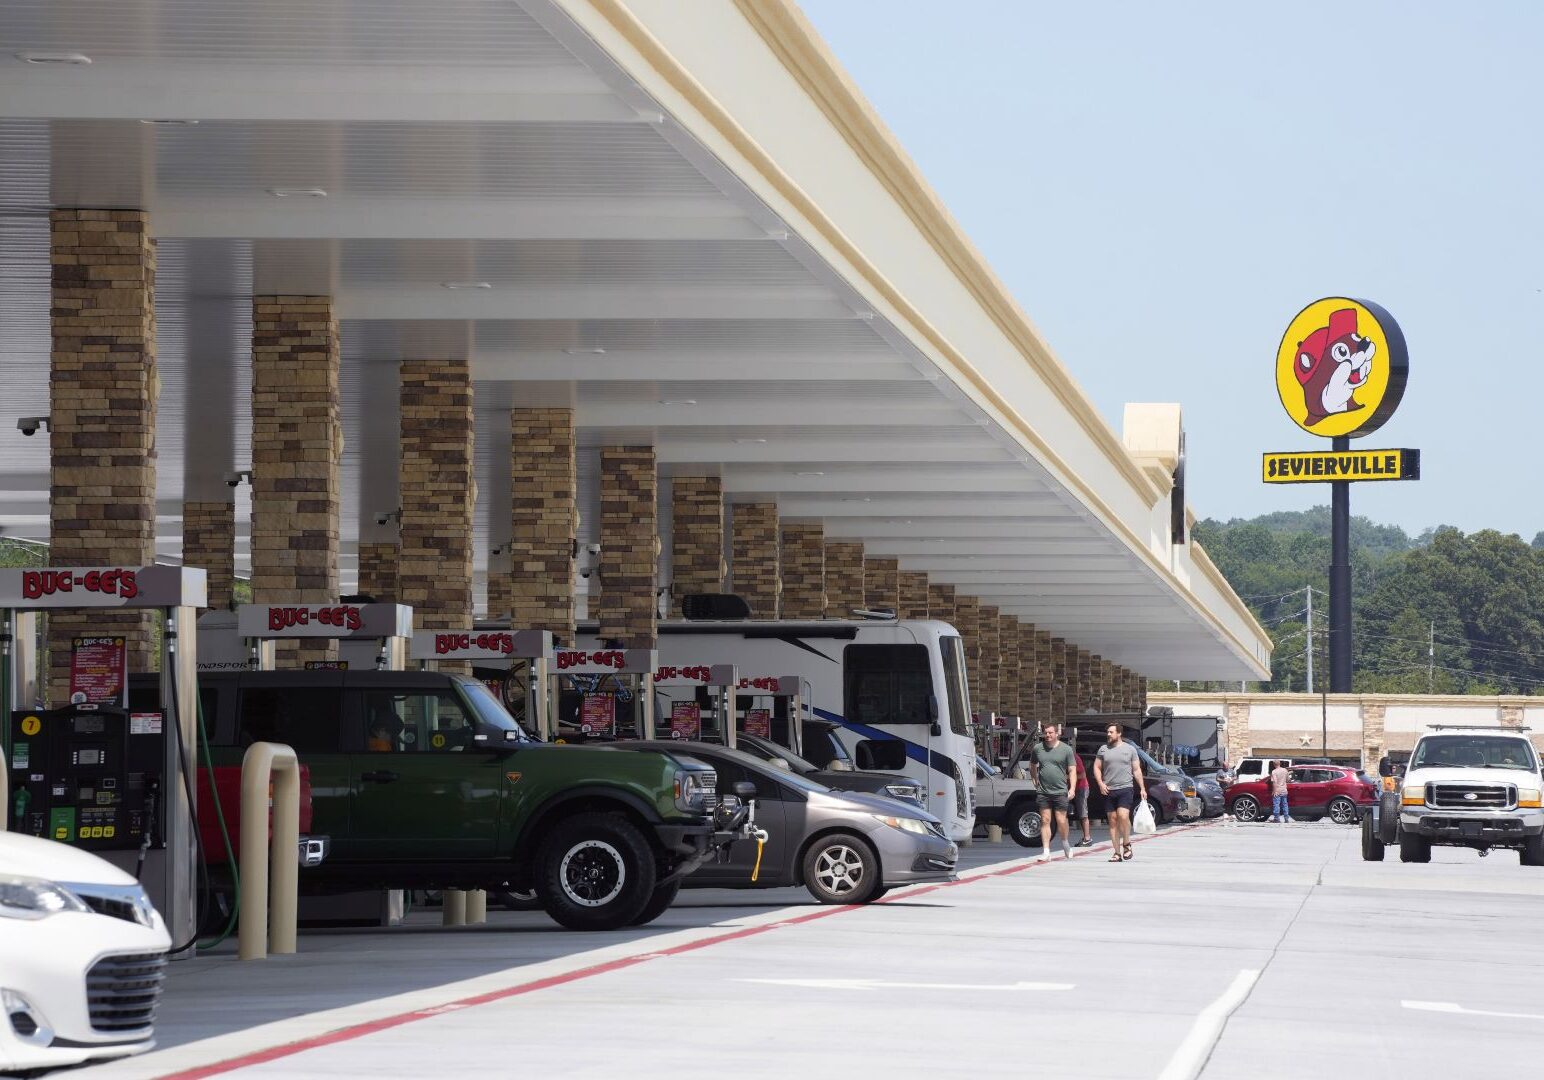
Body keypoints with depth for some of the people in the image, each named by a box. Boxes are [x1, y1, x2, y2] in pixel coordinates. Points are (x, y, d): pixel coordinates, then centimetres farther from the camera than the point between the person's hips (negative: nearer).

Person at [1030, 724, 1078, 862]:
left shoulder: (1066, 749, 0)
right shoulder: (1038, 749, 6)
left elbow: (1072, 770, 1)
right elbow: (1032, 766, 21)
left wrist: (1072, 788, -9)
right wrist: (1036, 782, 11)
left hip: (1060, 792, -2)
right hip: (1043, 792, 2)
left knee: (1061, 821, -1)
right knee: (1045, 821, -1)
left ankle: (1065, 845, 25)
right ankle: (1046, 852, 0)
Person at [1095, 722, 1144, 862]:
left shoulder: (1130, 749, 6)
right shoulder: (1103, 749, 10)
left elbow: (1137, 770, 7)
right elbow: (1097, 767, 13)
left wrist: (1142, 788, 1)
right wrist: (1100, 783, -4)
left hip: (1125, 789, -3)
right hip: (1108, 791, 3)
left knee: (1123, 816, -20)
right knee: (1113, 821, 2)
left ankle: (1126, 844, 0)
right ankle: (1117, 853, 6)